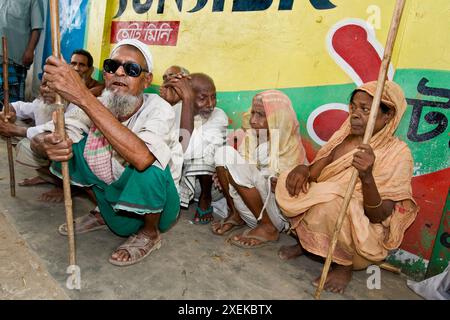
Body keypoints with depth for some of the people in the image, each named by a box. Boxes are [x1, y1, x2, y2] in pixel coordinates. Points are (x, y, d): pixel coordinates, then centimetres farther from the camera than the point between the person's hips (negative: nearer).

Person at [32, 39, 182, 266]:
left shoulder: (159, 109, -23)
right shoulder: (97, 104, -9)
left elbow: (141, 157, -44)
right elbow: (36, 140, -9)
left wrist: (84, 97, -44)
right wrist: (49, 144, -35)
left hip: (153, 204, -4)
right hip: (115, 195, 5)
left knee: (147, 166, -35)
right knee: (70, 144, -9)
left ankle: (150, 233, -3)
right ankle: (103, 215, 13)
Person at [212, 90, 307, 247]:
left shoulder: (290, 146, -13)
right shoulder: (250, 137, 1)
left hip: (280, 211, -5)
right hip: (249, 205, 5)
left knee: (239, 171, -27)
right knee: (224, 153, -11)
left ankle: (269, 228, -12)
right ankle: (236, 215, -2)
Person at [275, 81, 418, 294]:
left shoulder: (397, 154, -16)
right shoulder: (343, 136, -1)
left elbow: (379, 216, -21)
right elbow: (316, 171, 5)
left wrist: (367, 177, -38)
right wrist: (303, 169, -18)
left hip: (362, 232, -5)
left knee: (330, 204, -34)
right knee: (288, 183, -13)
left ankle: (345, 265, -7)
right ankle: (305, 242, 6)